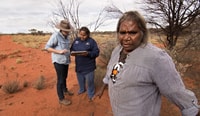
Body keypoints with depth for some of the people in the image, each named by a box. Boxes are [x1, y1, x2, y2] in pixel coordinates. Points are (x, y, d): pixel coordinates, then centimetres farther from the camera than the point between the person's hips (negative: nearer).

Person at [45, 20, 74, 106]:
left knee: (64, 77, 24)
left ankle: (65, 90, 46)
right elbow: (47, 47, -16)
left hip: (65, 61, 7)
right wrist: (59, 52, -26)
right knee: (60, 80, 1)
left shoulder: (66, 37, 6)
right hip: (59, 61, -7)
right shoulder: (55, 35, -16)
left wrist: (70, 52, 0)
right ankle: (61, 99, 15)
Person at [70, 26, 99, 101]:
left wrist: (88, 54, -29)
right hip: (79, 65, 5)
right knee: (80, 79, 22)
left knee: (89, 81, 6)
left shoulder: (91, 41, -10)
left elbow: (96, 52, -13)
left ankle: (91, 94, 27)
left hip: (88, 66, -4)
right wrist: (72, 52, -12)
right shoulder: (76, 40, 4)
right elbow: (71, 49, 12)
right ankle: (82, 89, 48)